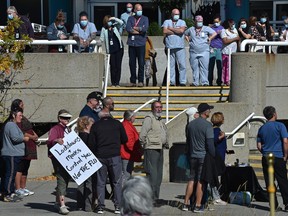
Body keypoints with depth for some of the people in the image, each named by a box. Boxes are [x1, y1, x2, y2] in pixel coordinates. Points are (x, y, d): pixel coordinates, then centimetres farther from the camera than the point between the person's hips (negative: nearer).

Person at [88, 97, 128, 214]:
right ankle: (117, 206, 0)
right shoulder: (117, 124, 3)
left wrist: (95, 154, 16)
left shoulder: (95, 126, 3)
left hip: (100, 156, 1)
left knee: (100, 182, 6)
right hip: (115, 156, -1)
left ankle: (100, 206, 4)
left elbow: (91, 143, 1)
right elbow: (125, 139, 7)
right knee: (117, 182, 4)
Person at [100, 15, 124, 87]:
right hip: (111, 50, 0)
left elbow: (121, 22, -10)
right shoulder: (104, 29, 5)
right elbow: (102, 39, 6)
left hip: (119, 49, 0)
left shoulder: (115, 26, 6)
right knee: (113, 66, -1)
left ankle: (117, 83, 2)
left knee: (118, 66, -1)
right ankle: (113, 83, 3)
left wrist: (114, 19, -15)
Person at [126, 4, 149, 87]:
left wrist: (134, 28, -4)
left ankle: (141, 81, 2)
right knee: (132, 63, 4)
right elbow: (128, 29, -6)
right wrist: (139, 30, -8)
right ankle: (132, 81, 10)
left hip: (141, 43, -2)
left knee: (141, 63, -3)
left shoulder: (145, 19, 7)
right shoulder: (130, 18, 11)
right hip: (131, 43, 2)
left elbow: (145, 28, -11)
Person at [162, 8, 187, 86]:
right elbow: (165, 31, -5)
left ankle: (182, 82, -3)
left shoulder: (182, 22, 12)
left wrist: (171, 28, -1)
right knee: (171, 65, 2)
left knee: (182, 64, -6)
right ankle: (171, 82, 6)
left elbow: (181, 30, -7)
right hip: (170, 47, 0)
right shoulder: (167, 22, 13)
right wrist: (177, 31, -3)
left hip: (180, 47, 0)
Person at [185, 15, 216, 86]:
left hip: (204, 52, -2)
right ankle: (195, 82, 7)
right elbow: (185, 34, 27)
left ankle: (204, 82, -6)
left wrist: (209, 39, 0)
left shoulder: (206, 28, 5)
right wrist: (188, 40, 14)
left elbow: (214, 33, 4)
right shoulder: (191, 29, 13)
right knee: (195, 68, 2)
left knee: (204, 67, -7)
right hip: (193, 52, 2)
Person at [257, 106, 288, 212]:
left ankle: (274, 205, 6)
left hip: (266, 158, 4)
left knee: (269, 182, 6)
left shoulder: (261, 128, 9)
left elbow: (259, 146, 10)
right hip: (278, 158, -4)